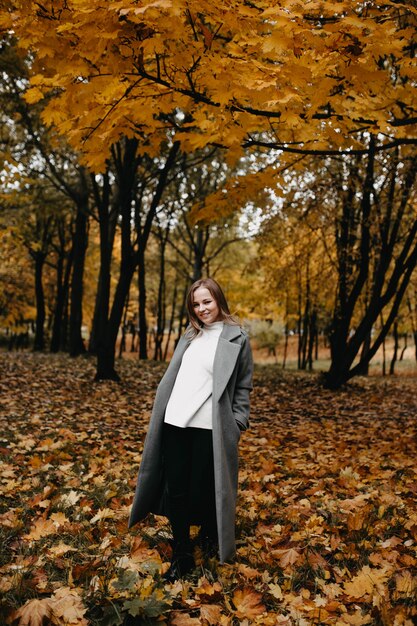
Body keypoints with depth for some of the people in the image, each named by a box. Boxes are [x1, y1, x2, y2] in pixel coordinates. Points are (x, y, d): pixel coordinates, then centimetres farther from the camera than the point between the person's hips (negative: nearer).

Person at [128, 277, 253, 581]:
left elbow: (243, 387, 0)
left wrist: (237, 425, -5)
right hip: (175, 422, 5)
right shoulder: (190, 335, 12)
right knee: (175, 489, 7)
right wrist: (161, 413, 15)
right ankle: (182, 555, 21)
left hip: (208, 427, -5)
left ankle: (210, 532, 37)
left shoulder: (237, 338, -2)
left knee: (203, 490, 5)